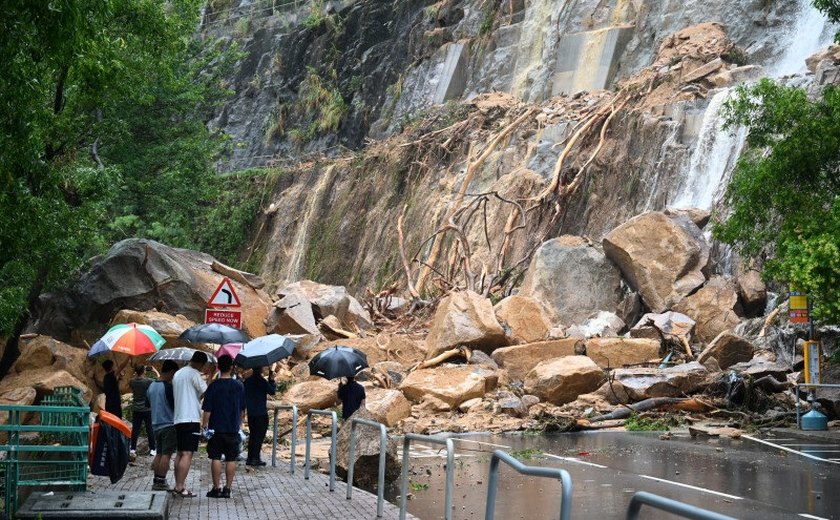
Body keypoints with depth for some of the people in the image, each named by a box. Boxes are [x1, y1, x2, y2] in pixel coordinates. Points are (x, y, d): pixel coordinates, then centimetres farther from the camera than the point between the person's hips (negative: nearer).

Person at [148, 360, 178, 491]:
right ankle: (161, 482, -5)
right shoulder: (168, 386, -16)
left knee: (159, 453, 14)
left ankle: (156, 481, 14)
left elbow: (148, 404, 19)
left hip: (156, 425, 8)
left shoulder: (151, 386, 8)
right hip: (169, 424, -8)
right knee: (167, 454, -3)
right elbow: (175, 405, -14)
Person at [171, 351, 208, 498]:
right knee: (187, 454, -9)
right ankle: (180, 487, -12)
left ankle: (178, 485, 13)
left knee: (180, 453, 12)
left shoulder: (177, 374, 17)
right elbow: (206, 392, -16)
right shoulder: (194, 374, -9)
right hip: (191, 418, -9)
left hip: (178, 418, 9)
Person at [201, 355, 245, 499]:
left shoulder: (214, 386, -9)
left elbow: (207, 409, -9)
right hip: (233, 429, 2)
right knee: (231, 459, 6)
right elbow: (243, 409, 9)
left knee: (216, 458, 4)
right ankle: (227, 489, 8)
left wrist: (204, 425, 0)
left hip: (216, 428, -2)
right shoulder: (239, 385, 1)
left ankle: (216, 488, 5)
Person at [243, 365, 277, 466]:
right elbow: (272, 391, -14)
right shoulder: (261, 380, -14)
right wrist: (271, 378, -8)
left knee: (253, 435, 14)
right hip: (261, 413, -7)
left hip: (250, 413, 7)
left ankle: (250, 458, 14)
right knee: (260, 435, -1)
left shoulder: (247, 380, 9)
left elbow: (244, 395, 15)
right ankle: (255, 458, -2)